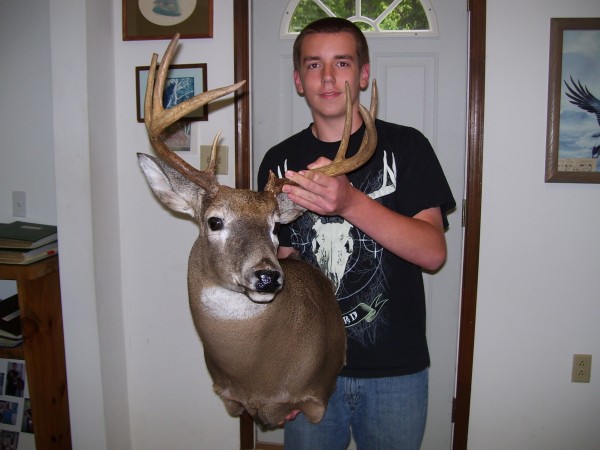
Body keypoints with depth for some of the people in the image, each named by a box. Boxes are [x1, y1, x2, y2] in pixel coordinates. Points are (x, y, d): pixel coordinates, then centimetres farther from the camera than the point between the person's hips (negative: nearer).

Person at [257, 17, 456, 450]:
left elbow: (434, 252, -15)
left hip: (396, 370, -1)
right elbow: (282, 264, 3)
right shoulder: (280, 161, 1)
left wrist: (351, 202, -31)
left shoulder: (404, 146, -6)